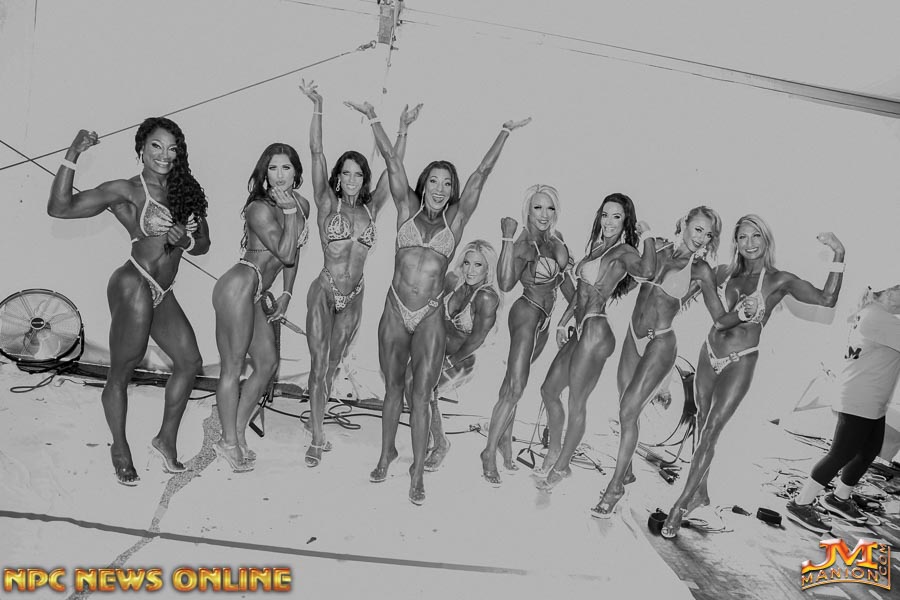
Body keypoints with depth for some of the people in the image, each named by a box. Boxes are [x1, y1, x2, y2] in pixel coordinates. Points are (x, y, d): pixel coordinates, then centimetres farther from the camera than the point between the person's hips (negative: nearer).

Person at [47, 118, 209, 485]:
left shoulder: (185, 190, 11)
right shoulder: (127, 191, -6)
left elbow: (203, 243, 12)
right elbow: (59, 208, -14)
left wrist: (185, 240, -9)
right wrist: (72, 157, -20)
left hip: (162, 294, 7)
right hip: (134, 286, -7)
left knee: (189, 362, 9)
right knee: (122, 371, 3)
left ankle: (166, 440, 26)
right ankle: (120, 448, 24)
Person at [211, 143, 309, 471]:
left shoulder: (302, 204, 10)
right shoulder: (260, 209, -15)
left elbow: (295, 253, 20)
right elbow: (285, 254, -22)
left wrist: (286, 294, 18)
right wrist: (290, 211, -19)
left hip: (254, 295, 9)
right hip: (239, 288, -9)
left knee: (268, 362, 13)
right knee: (233, 367, -1)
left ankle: (238, 434, 25)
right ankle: (229, 442, 13)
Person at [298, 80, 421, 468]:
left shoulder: (370, 208, 7)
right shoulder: (327, 203, -2)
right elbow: (316, 153, -9)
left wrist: (403, 130, -2)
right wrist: (317, 108, -15)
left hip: (354, 297, 4)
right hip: (324, 292, -3)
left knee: (333, 363, 14)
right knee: (319, 363, -1)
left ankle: (314, 417, 33)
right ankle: (317, 438, 8)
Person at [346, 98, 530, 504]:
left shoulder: (456, 218, 6)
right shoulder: (407, 208, 6)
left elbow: (482, 172, 6)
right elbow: (391, 160, 4)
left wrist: (506, 132, 8)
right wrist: (373, 118, 6)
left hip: (430, 317, -1)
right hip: (395, 311, 1)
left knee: (421, 394, 0)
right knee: (393, 388, 14)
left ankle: (418, 470, 13)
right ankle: (387, 452, 33)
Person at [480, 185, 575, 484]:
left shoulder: (556, 238, 4)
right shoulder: (525, 246, -18)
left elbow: (564, 277, 19)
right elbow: (506, 284, -35)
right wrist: (508, 239, -39)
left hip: (544, 319, 7)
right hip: (527, 315, -7)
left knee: (513, 381, 16)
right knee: (515, 388, -7)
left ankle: (504, 439, 27)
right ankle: (489, 452, 4)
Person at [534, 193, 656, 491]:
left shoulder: (623, 250, -9)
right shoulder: (595, 246, 16)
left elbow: (646, 270, -32)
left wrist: (648, 236, -19)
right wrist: (563, 322, 25)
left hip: (595, 331, -9)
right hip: (581, 331, 9)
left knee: (576, 402, 2)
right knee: (548, 390, 17)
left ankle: (561, 466, 20)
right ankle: (554, 450, 34)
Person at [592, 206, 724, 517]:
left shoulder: (701, 271, -6)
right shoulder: (657, 248, 4)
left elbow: (721, 319, -6)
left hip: (660, 343, -4)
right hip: (634, 335, 5)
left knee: (628, 411, -9)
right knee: (626, 408, 11)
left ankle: (616, 485, 5)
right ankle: (626, 471, 31)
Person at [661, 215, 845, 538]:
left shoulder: (779, 280, -5)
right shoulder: (728, 274, 6)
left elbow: (827, 299, -12)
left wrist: (839, 256, -16)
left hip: (740, 363, -4)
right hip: (709, 354, 5)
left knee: (711, 432, -8)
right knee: (703, 426, 11)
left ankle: (681, 506, -2)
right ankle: (700, 492, 28)